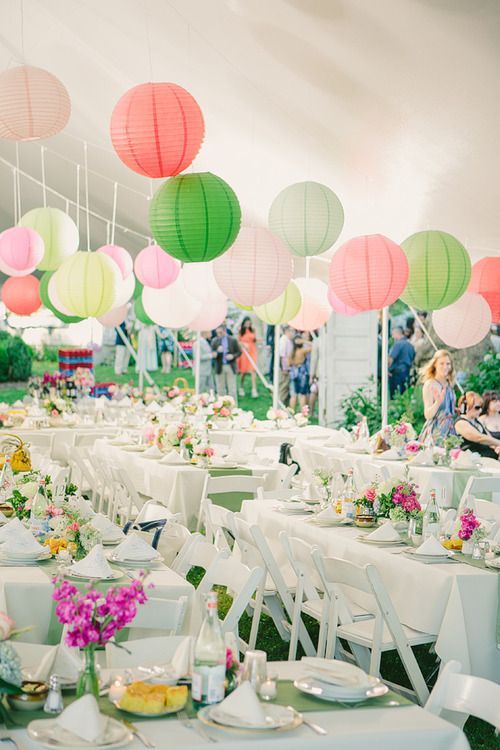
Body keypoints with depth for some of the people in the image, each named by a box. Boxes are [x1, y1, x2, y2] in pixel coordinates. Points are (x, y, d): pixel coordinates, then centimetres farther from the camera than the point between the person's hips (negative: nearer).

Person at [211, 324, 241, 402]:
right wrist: (217, 351, -21)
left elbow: (239, 352, 5)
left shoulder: (233, 340, 1)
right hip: (219, 368, 1)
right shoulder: (214, 340, 3)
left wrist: (233, 356, -14)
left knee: (232, 389, 0)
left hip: (230, 367, -1)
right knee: (220, 389, 5)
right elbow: (212, 355, 0)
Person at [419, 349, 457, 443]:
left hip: (450, 431, 6)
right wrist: (438, 402, -30)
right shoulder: (430, 384, -9)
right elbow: (427, 415, -15)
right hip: (435, 431, -6)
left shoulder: (448, 384, 9)